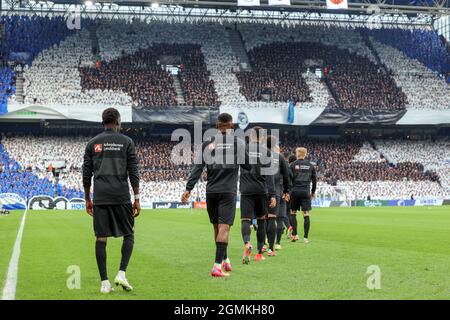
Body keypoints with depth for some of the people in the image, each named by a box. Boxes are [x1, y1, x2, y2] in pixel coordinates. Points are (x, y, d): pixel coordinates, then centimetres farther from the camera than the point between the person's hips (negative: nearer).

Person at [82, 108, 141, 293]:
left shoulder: (93, 143, 9)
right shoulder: (126, 142, 2)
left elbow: (86, 174, 9)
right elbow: (133, 173, -2)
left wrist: (87, 199, 16)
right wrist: (137, 199, 1)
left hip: (99, 198, 2)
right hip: (121, 197, -2)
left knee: (101, 238, 3)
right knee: (129, 235, 12)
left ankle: (104, 283, 3)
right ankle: (121, 273, -2)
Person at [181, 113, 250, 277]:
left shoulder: (207, 143, 6)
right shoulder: (238, 142, -1)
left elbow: (197, 168, 0)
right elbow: (248, 165, 6)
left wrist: (188, 188, 0)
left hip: (211, 191, 3)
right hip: (228, 191, -3)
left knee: (217, 227, 16)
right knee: (224, 227, -7)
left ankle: (225, 261, 30)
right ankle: (217, 265, -18)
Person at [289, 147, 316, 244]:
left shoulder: (293, 164, -1)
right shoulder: (310, 165, 7)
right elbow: (314, 180, 10)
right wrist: (313, 192, 20)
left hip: (295, 191, -1)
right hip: (306, 192, 1)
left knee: (293, 213, 12)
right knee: (306, 214, 0)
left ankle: (294, 234, 7)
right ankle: (305, 237, -3)